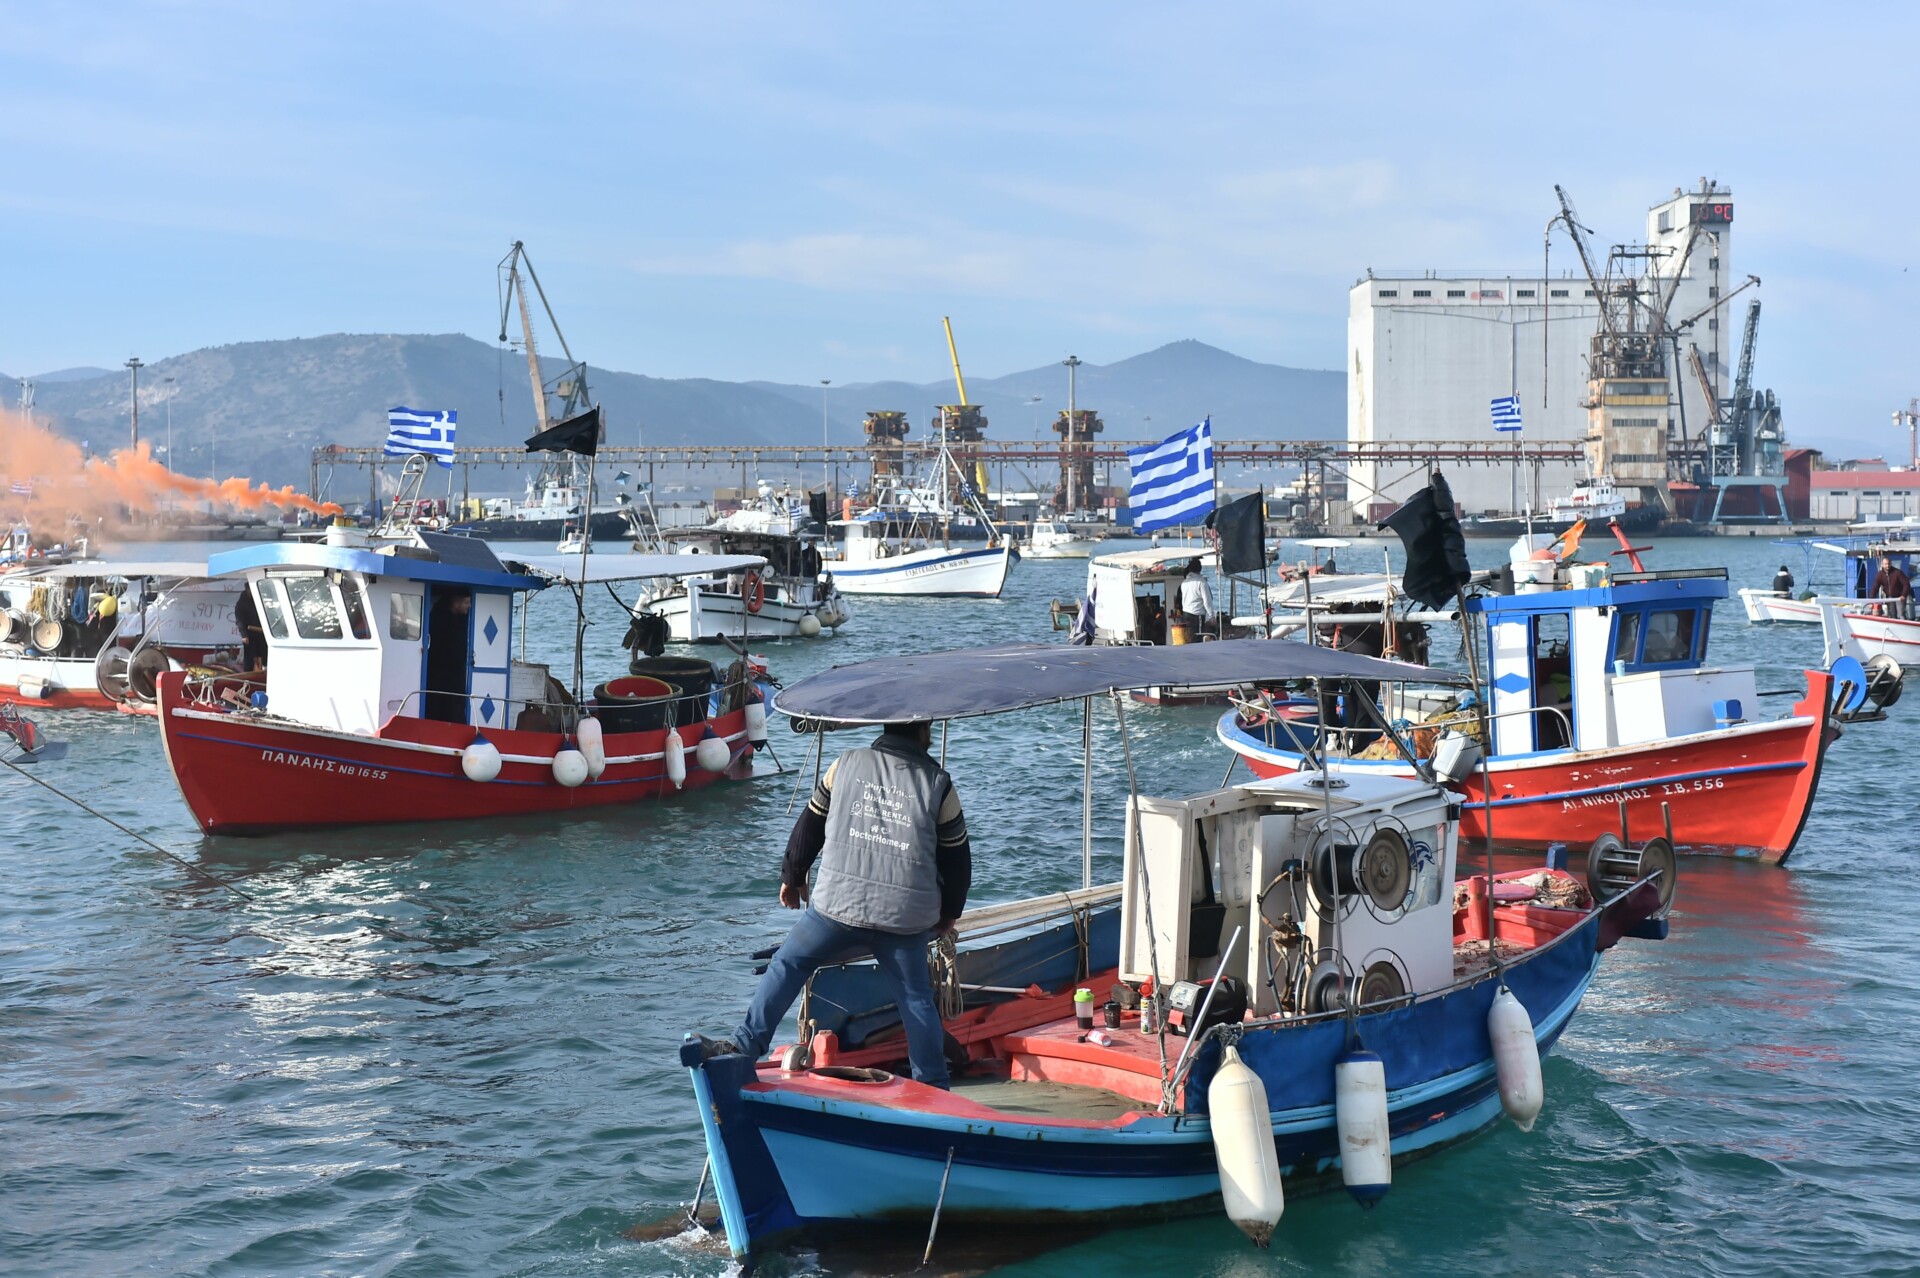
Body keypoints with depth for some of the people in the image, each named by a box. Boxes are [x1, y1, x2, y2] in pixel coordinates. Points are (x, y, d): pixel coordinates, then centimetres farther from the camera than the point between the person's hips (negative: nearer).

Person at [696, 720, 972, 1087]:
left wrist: (792, 876, 28)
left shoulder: (846, 764, 5)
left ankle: (746, 1044, 9)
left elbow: (809, 826, 13)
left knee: (787, 965, 15)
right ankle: (934, 1085, 15)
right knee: (916, 997, 12)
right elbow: (957, 857, 9)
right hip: (905, 917, 0)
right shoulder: (939, 783, 2)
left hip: (838, 904, 0)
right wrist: (948, 913, 23)